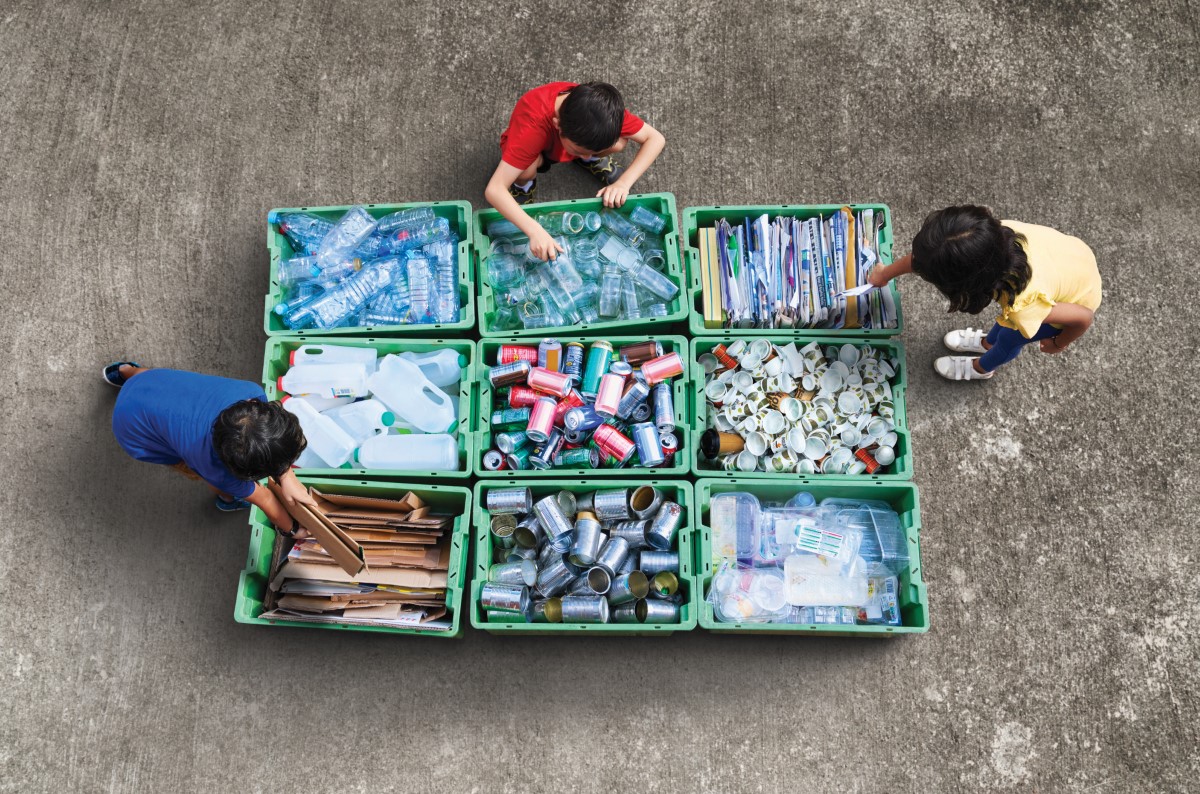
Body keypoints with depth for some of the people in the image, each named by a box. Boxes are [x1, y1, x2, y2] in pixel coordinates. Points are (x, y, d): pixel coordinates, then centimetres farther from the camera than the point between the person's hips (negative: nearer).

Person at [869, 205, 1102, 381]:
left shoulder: (1023, 305, -45)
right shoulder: (983, 235, -33)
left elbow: (1083, 317, -29)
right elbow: (924, 254, -14)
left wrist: (1058, 344, -7)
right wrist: (886, 273, 3)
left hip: (1080, 299, -4)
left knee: (1010, 338, 19)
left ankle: (982, 367, 50)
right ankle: (988, 342, 59)